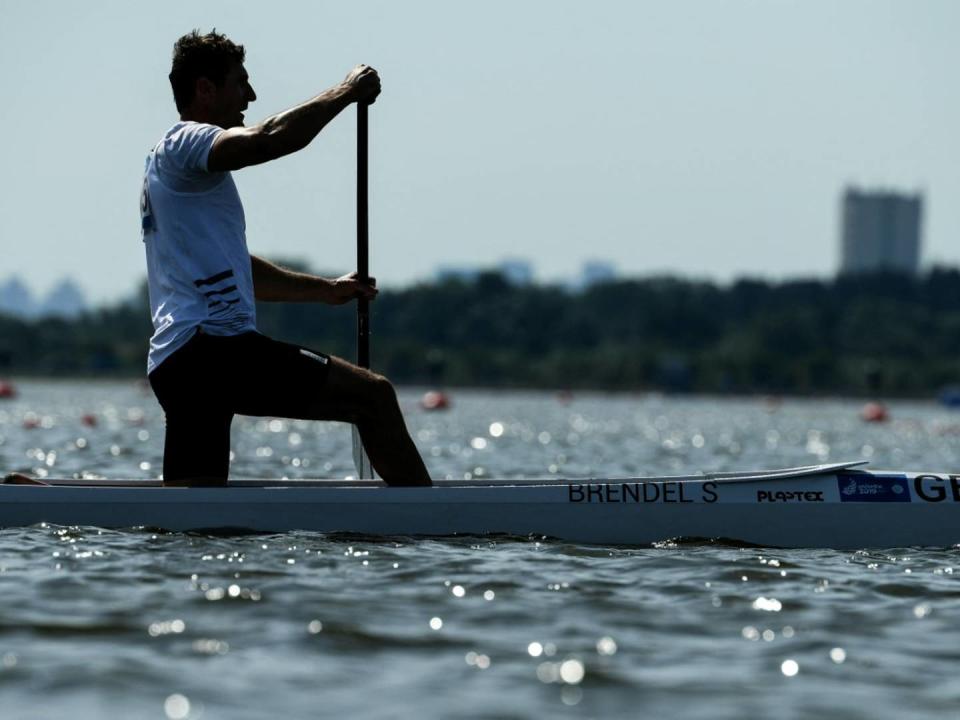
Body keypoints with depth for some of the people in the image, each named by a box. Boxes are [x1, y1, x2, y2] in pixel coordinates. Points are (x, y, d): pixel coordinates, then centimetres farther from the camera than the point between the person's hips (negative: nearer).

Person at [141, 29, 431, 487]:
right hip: (214, 345, -11)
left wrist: (327, 290, 30)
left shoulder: (177, 162, 29)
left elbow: (233, 268, 35)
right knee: (372, 395, -11)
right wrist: (345, 92, -10)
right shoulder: (184, 142, -3)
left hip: (173, 363, 11)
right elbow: (269, 140, -23)